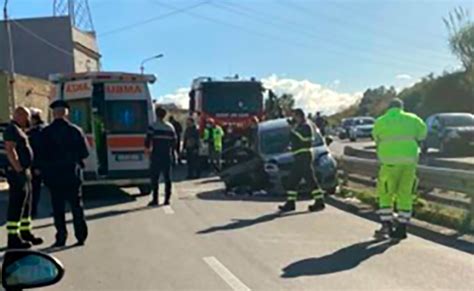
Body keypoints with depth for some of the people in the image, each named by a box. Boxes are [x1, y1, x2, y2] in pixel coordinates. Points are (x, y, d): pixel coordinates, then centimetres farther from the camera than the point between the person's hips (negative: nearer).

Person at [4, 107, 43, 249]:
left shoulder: (18, 130, 20)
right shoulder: (12, 129, -11)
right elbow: (10, 150, -22)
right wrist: (19, 169, -27)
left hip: (24, 172, 11)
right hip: (17, 173, -11)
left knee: (26, 205, 16)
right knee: (16, 205, -9)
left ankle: (26, 234, 25)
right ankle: (13, 238, -7)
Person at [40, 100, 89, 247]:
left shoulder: (45, 132, -5)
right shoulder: (75, 130, -5)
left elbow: (42, 155, -5)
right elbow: (85, 153, -2)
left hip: (53, 176, 0)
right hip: (72, 174, 1)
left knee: (58, 208, 7)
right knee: (76, 206, 9)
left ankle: (61, 238, 7)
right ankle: (81, 236, 10)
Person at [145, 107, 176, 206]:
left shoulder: (153, 126, -8)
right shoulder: (170, 127, 8)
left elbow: (148, 140, -11)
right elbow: (174, 142, 9)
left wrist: (147, 149, 8)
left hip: (156, 155, -4)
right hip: (167, 156, 4)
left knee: (154, 178, 1)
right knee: (167, 178, 9)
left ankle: (155, 199, -2)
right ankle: (167, 199, 9)